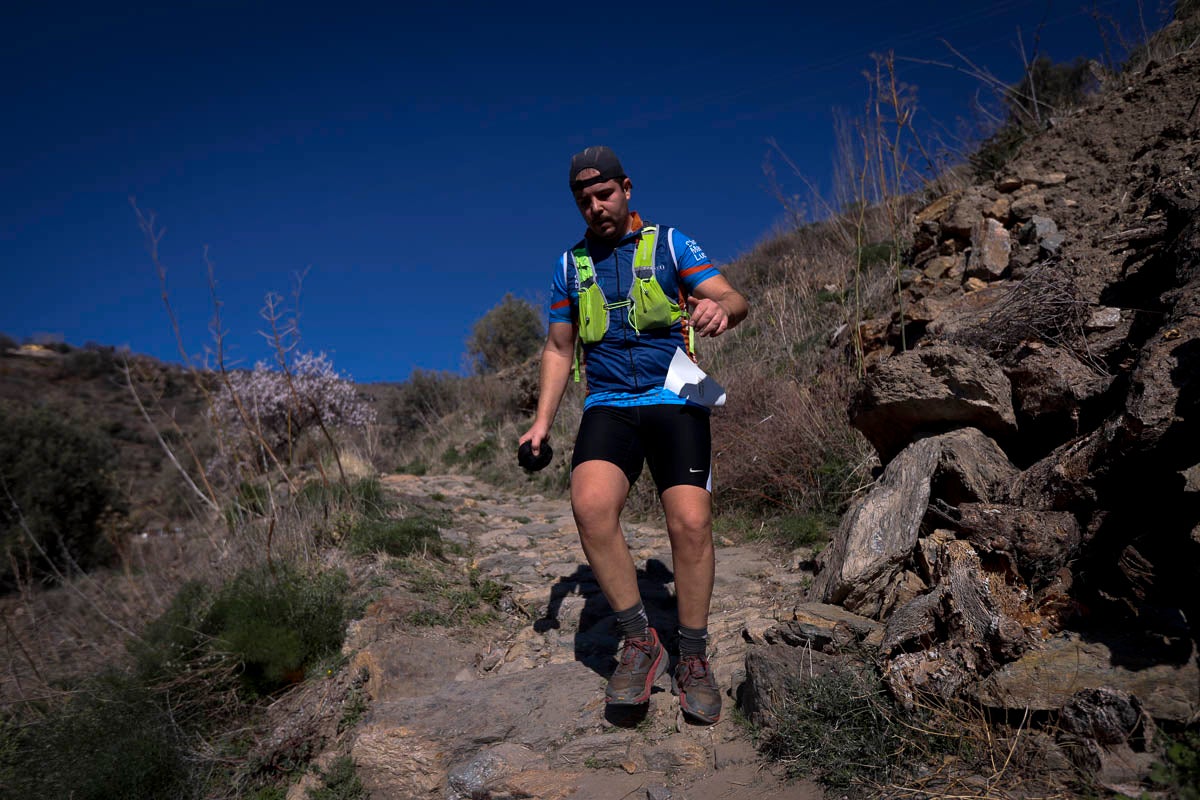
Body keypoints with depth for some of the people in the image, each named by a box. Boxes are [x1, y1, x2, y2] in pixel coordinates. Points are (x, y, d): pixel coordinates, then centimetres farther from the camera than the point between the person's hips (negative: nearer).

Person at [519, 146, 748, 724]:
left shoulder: (669, 244, 6)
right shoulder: (570, 264, 14)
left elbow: (733, 299, -2)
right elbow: (558, 349, 19)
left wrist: (722, 311, -28)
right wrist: (543, 421, 7)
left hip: (673, 400, -2)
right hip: (608, 407, 2)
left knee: (691, 523, -18)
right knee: (591, 505, -26)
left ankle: (693, 659, 4)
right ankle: (640, 642, -8)